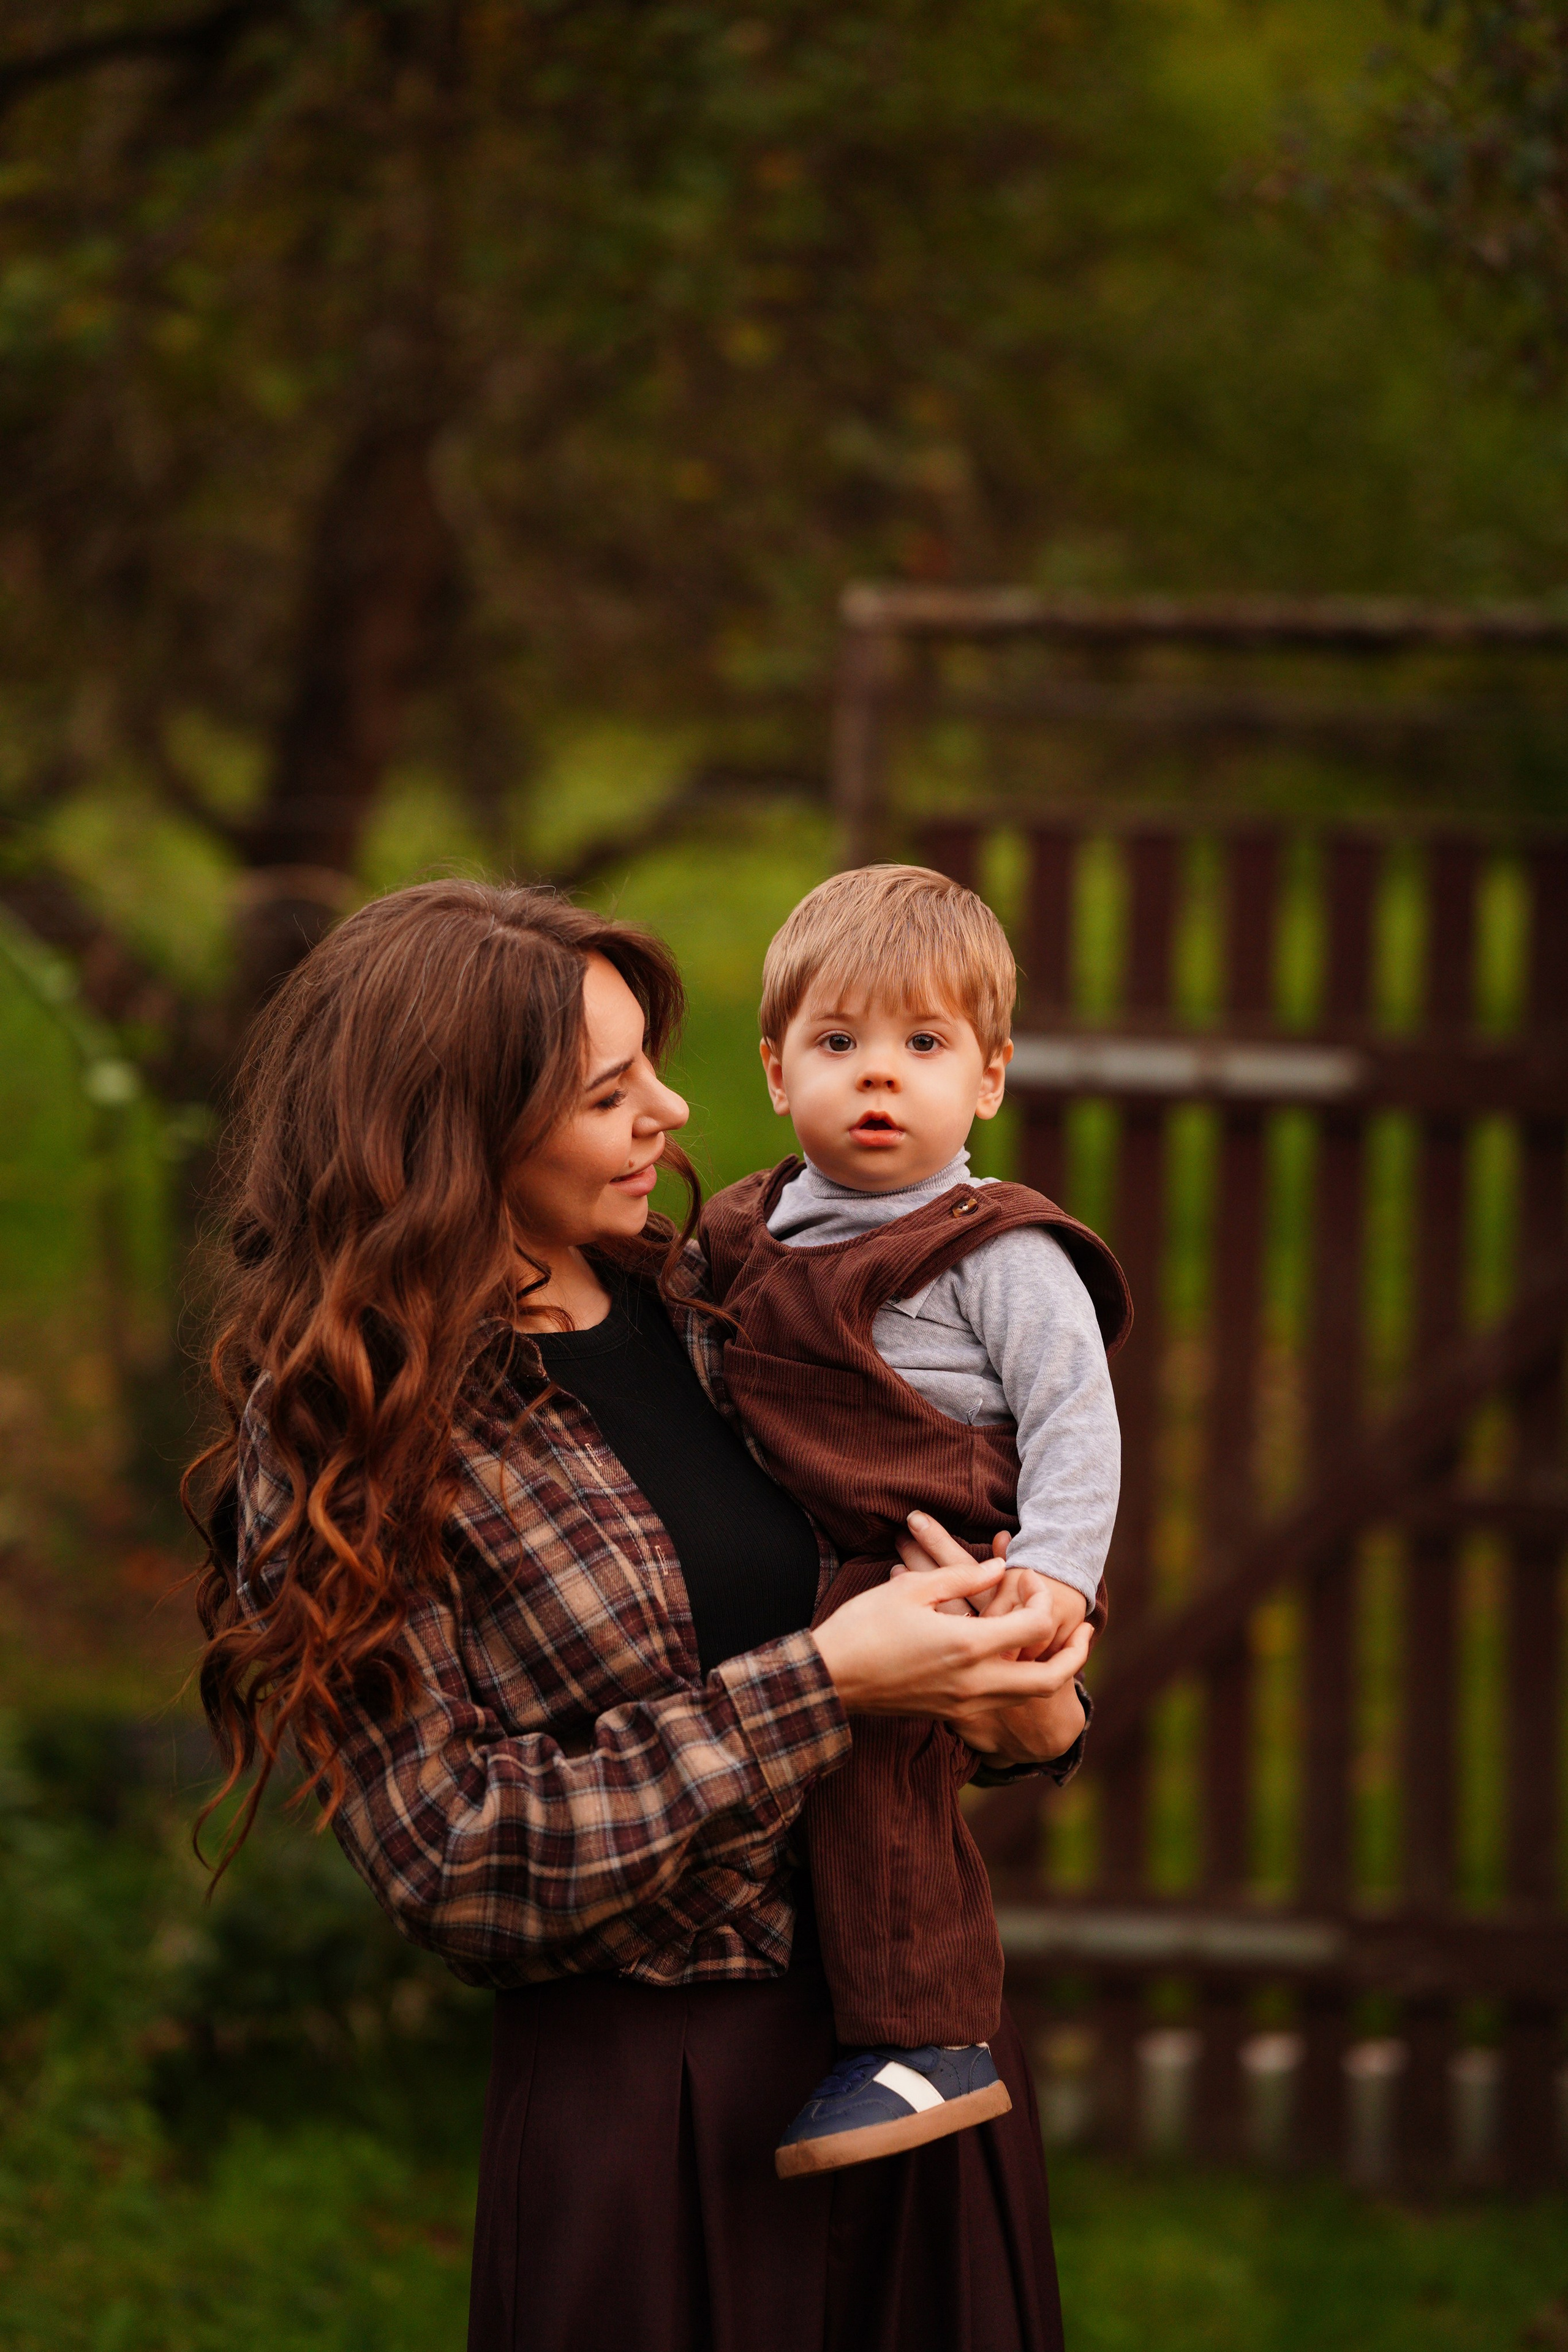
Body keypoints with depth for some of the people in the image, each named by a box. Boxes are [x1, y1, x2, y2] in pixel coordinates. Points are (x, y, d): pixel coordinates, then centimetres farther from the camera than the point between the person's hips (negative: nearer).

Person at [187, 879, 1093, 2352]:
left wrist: (1027, 1710, -8)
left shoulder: (706, 1300, 7)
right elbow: (449, 1855, -17)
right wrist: (822, 1687, -20)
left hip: (922, 2025, 6)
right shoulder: (337, 1435, -11)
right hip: (648, 2103, -6)